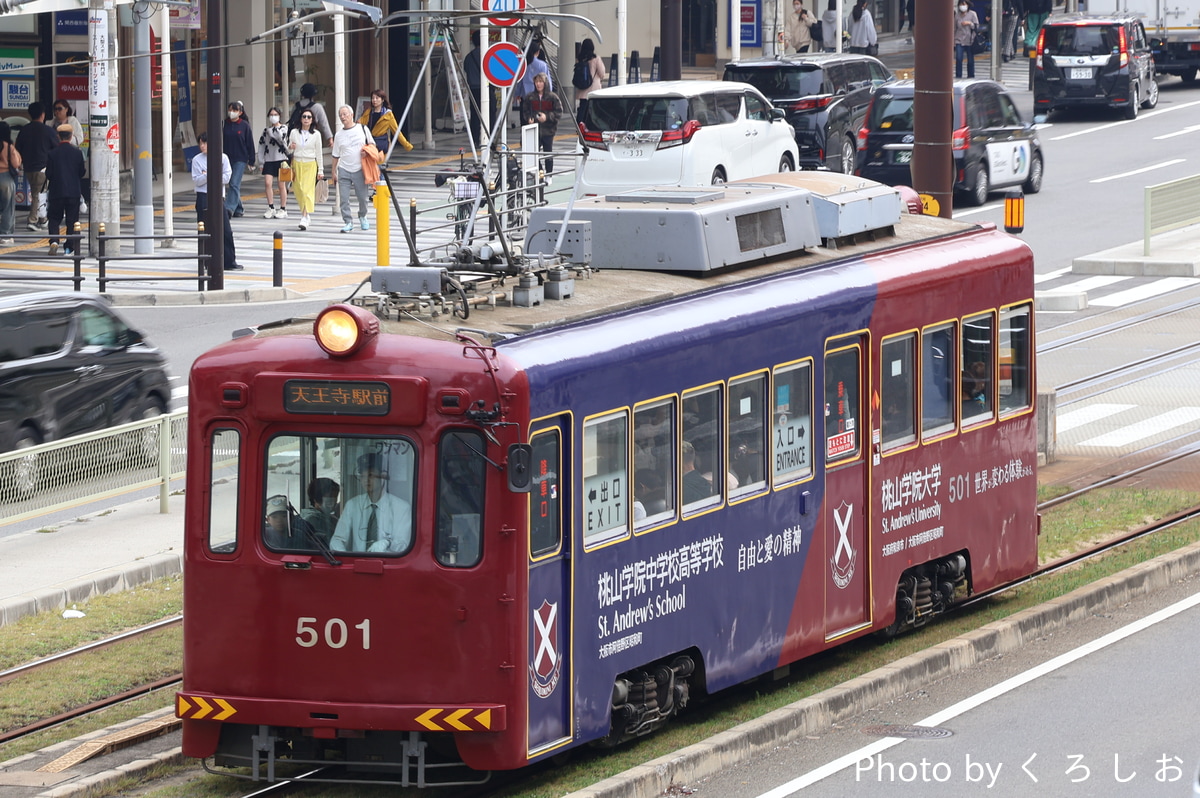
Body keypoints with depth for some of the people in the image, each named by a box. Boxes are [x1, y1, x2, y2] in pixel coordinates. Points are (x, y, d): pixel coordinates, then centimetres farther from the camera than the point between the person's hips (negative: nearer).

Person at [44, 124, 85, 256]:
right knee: (72, 220, 8)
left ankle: (54, 240, -12)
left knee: (54, 218, 9)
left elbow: (48, 174, -3)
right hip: (74, 191, 1)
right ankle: (69, 247, 6)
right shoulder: (77, 152, -4)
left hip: (57, 191, -1)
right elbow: (82, 172, 2)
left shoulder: (52, 153, -6)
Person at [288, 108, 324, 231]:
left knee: (307, 190, -14)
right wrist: (290, 148, -12)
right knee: (299, 191, 2)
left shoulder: (316, 134, 3)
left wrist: (321, 170, 6)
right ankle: (305, 215, 18)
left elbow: (318, 153, 7)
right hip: (297, 164, 2)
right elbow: (289, 151, 12)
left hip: (310, 164, -2)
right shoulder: (294, 133, 6)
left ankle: (304, 218, -21)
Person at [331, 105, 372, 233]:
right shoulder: (339, 135, 8)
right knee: (343, 198, -7)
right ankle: (348, 222, 1)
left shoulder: (362, 129, 3)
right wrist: (334, 172, 9)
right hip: (344, 170, 1)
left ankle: (362, 217, 30)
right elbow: (336, 155, 12)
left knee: (363, 197, 4)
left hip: (359, 169, -1)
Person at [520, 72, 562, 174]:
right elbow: (525, 111, 13)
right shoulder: (529, 97, 5)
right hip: (534, 130, 1)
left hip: (548, 130, -1)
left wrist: (547, 117, -15)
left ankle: (549, 174, 17)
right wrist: (528, 119, -7)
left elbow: (559, 112, -2)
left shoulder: (553, 97, -3)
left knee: (548, 154, 7)